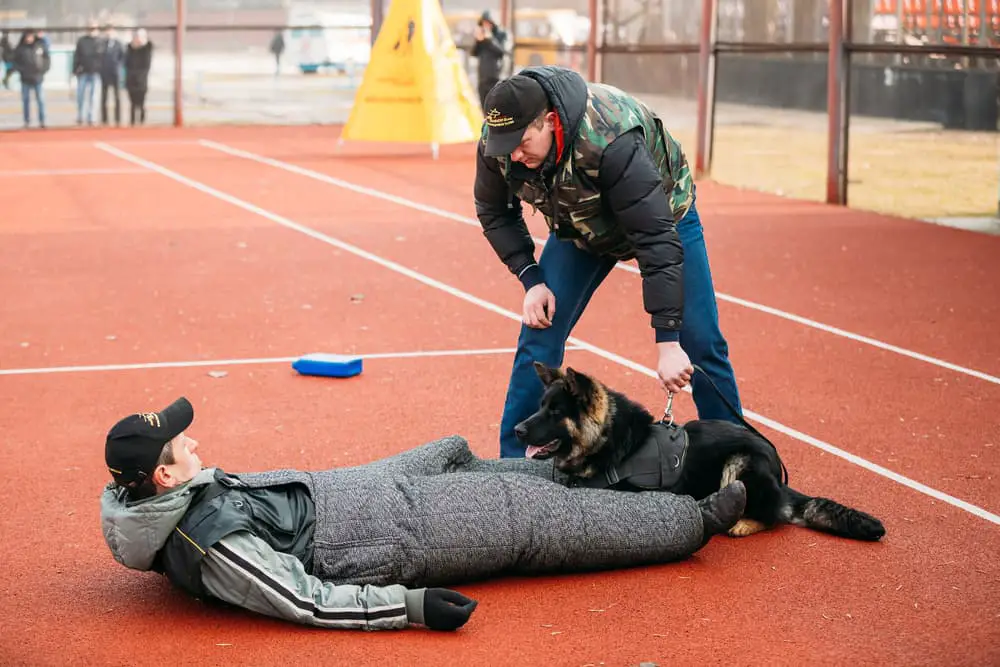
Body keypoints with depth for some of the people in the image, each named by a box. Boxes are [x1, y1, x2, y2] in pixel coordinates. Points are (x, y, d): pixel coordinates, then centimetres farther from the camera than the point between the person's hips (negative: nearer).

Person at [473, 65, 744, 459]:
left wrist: (667, 341, -43)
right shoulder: (495, 142, -26)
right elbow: (494, 212, -4)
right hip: (580, 224, 4)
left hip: (661, 214, -4)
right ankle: (514, 463, 4)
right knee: (539, 333, -7)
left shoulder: (610, 141, -43)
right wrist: (531, 279, -17)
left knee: (700, 342, -7)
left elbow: (656, 240, -41)